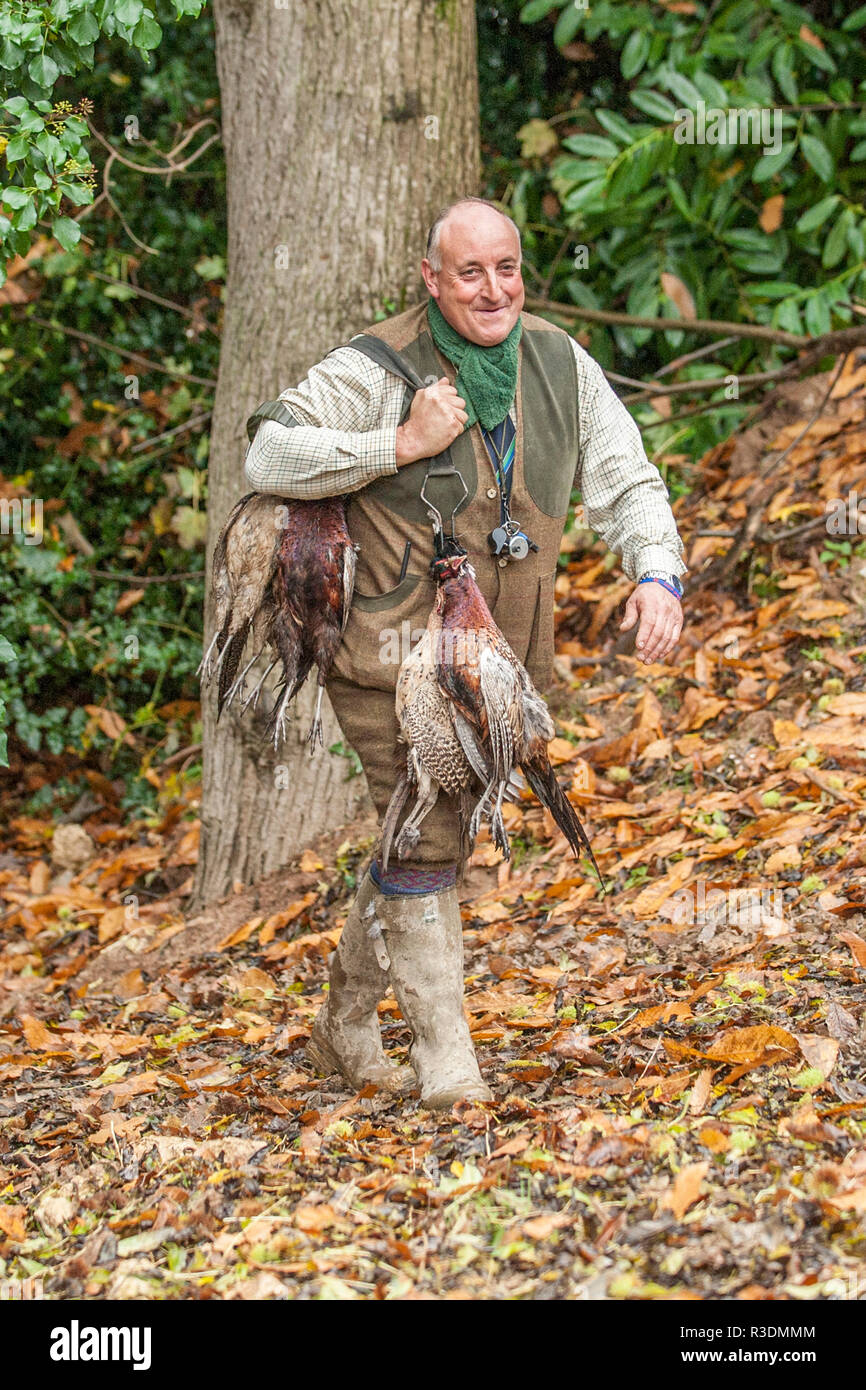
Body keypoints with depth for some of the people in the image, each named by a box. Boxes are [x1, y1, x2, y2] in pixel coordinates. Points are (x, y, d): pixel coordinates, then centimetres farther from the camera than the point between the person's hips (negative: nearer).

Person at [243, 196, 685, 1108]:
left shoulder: (560, 366, 3)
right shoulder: (378, 371, -13)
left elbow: (625, 483, 5)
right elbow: (267, 457, -15)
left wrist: (658, 575, -15)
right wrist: (402, 444, -21)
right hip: (394, 652, -6)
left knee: (421, 837, 14)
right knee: (427, 840, -9)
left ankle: (345, 1030, 30)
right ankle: (444, 1056, 1)